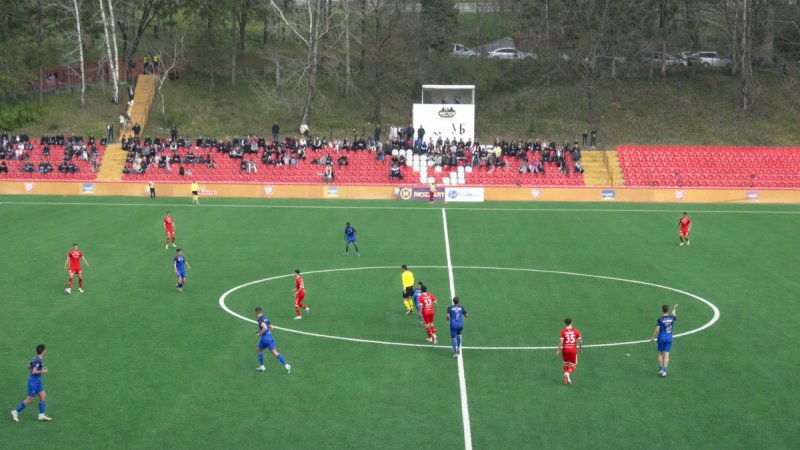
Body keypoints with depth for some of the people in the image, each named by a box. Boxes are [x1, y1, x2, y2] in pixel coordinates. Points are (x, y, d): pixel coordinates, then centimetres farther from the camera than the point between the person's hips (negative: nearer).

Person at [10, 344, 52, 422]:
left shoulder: (37, 358, 6)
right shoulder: (38, 360, -22)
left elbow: (29, 365, 18)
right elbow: (34, 372, -27)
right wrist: (43, 371, -17)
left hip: (38, 382, 9)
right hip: (33, 382, -9)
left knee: (43, 397, 5)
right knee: (29, 400, -1)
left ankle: (41, 415, 8)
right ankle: (16, 412, 11)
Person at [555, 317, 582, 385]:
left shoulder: (563, 331, -7)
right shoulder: (575, 331, -4)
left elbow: (561, 342, -13)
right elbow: (580, 341, 0)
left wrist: (558, 350, -5)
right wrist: (580, 348, 15)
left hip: (565, 350, 1)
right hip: (573, 350, -1)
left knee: (566, 363, 19)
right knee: (573, 365, 9)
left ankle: (565, 380, 18)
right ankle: (568, 373, -21)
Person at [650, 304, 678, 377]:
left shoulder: (660, 319, -11)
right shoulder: (672, 317, -1)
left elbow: (657, 330, -11)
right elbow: (673, 314, 25)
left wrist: (653, 338, 1)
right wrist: (674, 308, 46)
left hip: (661, 337, -2)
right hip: (669, 338, 2)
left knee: (660, 354, 11)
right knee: (666, 355, 2)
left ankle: (660, 370, 11)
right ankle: (664, 371, -3)